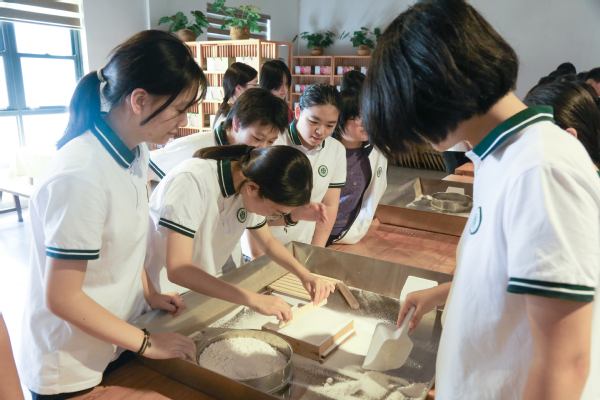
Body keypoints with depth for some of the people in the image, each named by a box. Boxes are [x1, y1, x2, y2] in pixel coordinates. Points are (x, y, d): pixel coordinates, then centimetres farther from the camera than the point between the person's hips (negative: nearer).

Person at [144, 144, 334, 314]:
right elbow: (177, 269, -34)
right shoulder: (193, 181, -29)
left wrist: (305, 274, -9)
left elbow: (268, 242, 6)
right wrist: (254, 299, -37)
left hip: (206, 288, 6)